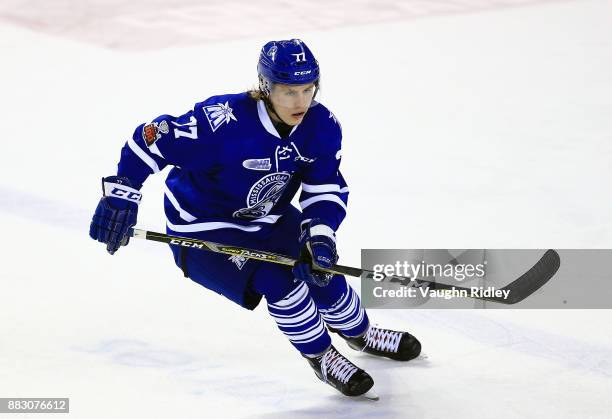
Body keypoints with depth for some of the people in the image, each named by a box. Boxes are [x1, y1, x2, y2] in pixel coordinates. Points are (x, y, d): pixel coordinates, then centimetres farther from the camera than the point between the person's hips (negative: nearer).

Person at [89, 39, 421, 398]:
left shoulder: (323, 126, -15)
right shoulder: (224, 122, -34)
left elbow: (328, 190, -8)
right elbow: (151, 139, -29)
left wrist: (319, 236, -25)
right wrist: (121, 196, -30)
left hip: (269, 219, 6)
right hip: (201, 229, -6)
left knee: (321, 269, 2)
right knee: (277, 281, -23)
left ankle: (361, 334, 36)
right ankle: (321, 357, 2)